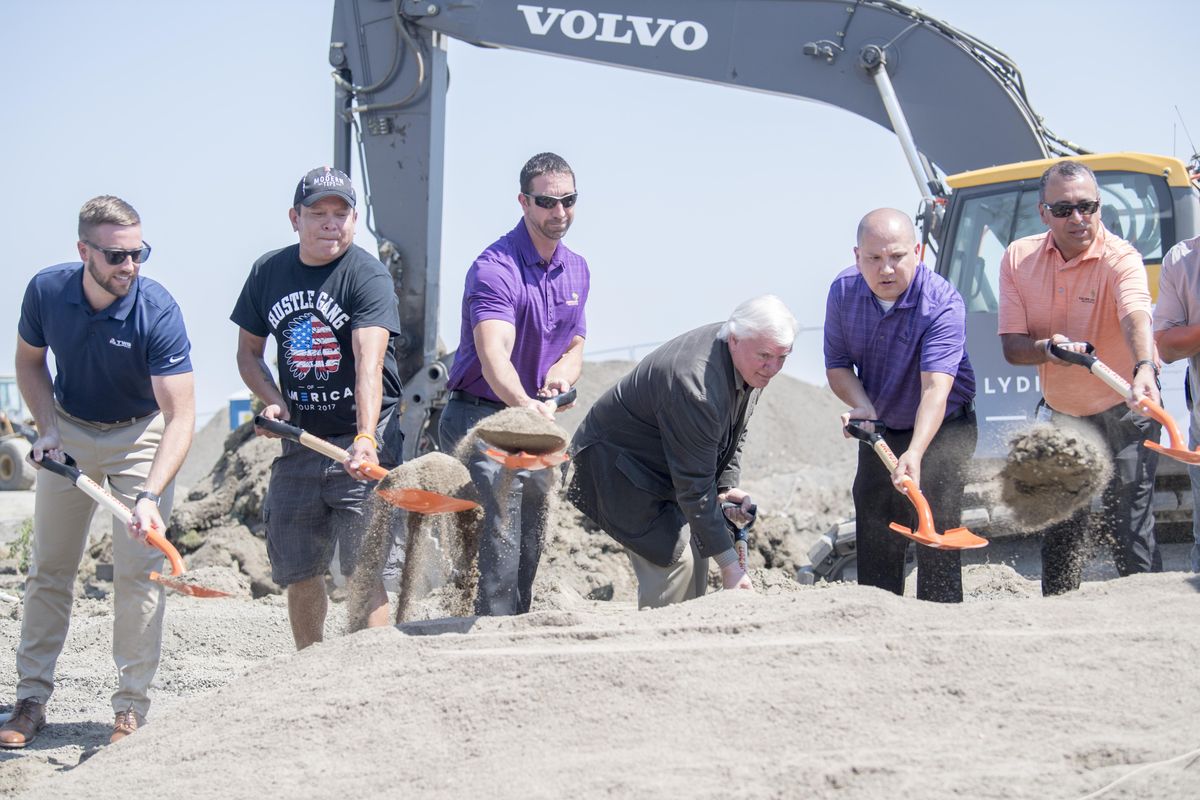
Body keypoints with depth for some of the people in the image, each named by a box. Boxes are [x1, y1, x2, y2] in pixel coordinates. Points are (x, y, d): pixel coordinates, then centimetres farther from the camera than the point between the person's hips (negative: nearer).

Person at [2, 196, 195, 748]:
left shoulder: (158, 312, -29)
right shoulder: (46, 290, -18)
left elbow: (180, 416, -31)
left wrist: (150, 496, -43)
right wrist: (48, 429, -10)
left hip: (141, 434, -3)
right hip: (69, 430, 3)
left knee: (137, 569, -10)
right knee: (49, 568, 6)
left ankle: (131, 706, 1)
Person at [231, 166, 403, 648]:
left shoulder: (368, 276, -12)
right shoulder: (268, 272, 5)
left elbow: (369, 360, -27)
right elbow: (249, 351, 16)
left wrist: (365, 438, -41)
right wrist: (273, 401, -4)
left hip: (363, 436, -5)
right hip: (299, 440, 5)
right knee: (297, 571, 12)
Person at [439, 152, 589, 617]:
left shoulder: (577, 270, 7)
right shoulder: (495, 268, -19)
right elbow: (494, 358, -34)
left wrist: (561, 373, -6)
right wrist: (525, 406, -52)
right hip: (480, 416, -8)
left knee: (530, 546, 11)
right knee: (503, 522, -25)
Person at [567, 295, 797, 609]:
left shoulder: (752, 367, -8)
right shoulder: (694, 385, -37)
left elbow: (733, 436, 10)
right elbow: (694, 487, -34)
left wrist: (727, 487, -7)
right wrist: (729, 564, -32)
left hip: (665, 463, 9)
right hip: (616, 457, -9)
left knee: (697, 553, 5)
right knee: (674, 558, -20)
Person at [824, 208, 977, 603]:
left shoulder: (943, 303, -28)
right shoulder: (843, 291, -12)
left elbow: (936, 388, -38)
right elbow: (837, 365, -2)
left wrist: (914, 455, -52)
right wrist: (862, 407, -23)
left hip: (943, 428, -5)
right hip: (879, 429, 5)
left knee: (936, 531, -18)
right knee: (873, 538, 7)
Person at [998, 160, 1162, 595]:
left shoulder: (1120, 258, -22)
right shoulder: (1018, 258, -8)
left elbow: (1135, 316, -43)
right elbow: (1012, 347, -9)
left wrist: (1143, 369, -63)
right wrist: (1048, 348, -31)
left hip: (1123, 411, -5)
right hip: (1059, 411, 5)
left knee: (1129, 523, -10)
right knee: (1058, 523, 10)